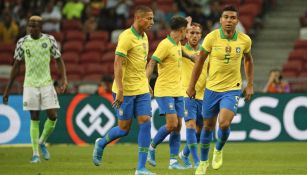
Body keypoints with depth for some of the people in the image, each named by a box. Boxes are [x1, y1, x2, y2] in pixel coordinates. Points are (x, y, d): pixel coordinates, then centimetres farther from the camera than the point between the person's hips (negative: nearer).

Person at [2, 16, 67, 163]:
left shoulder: (49, 40, -1)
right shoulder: (22, 42, -1)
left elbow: (59, 61, 5)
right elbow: (16, 66, 6)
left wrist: (64, 79, -11)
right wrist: (7, 89, 6)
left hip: (46, 83, 1)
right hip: (30, 85, 0)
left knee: (53, 116, -6)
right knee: (34, 119, -1)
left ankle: (42, 142, 20)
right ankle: (35, 153, 5)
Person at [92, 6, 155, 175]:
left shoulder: (144, 37, 10)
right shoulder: (126, 37, -16)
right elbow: (118, 64, -20)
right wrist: (120, 90, -26)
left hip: (142, 90, 7)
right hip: (126, 90, -7)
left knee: (145, 122, -6)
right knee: (124, 128, 1)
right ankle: (101, 144, 32)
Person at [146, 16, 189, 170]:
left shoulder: (178, 45, 13)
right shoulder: (165, 45, -13)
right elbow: (151, 64, -18)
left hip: (178, 92, 8)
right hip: (164, 92, -8)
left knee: (178, 126, 2)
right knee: (172, 124, -15)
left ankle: (173, 161, 5)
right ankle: (152, 148, 6)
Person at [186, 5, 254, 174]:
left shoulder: (245, 40, -6)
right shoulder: (211, 37, -11)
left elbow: (248, 60, 14)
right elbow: (200, 61, 1)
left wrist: (250, 85, 10)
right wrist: (191, 86, 2)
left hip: (232, 90, -1)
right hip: (211, 89, 1)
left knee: (224, 124, -20)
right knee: (208, 126, 10)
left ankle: (219, 150, 13)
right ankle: (203, 161, 31)